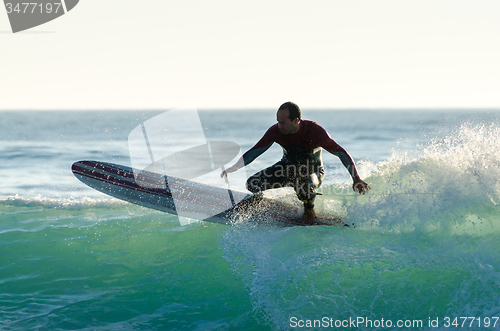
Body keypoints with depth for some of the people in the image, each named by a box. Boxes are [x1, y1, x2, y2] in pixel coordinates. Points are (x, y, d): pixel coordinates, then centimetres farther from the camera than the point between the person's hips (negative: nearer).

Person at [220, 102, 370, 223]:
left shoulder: (315, 131, -30)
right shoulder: (276, 131, -21)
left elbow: (341, 153, -25)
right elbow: (255, 151, -8)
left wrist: (356, 180, -32)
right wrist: (234, 167, -17)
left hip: (312, 171, -3)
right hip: (288, 167, 3)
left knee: (305, 188, -41)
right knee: (253, 184, -17)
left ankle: (309, 209, -5)